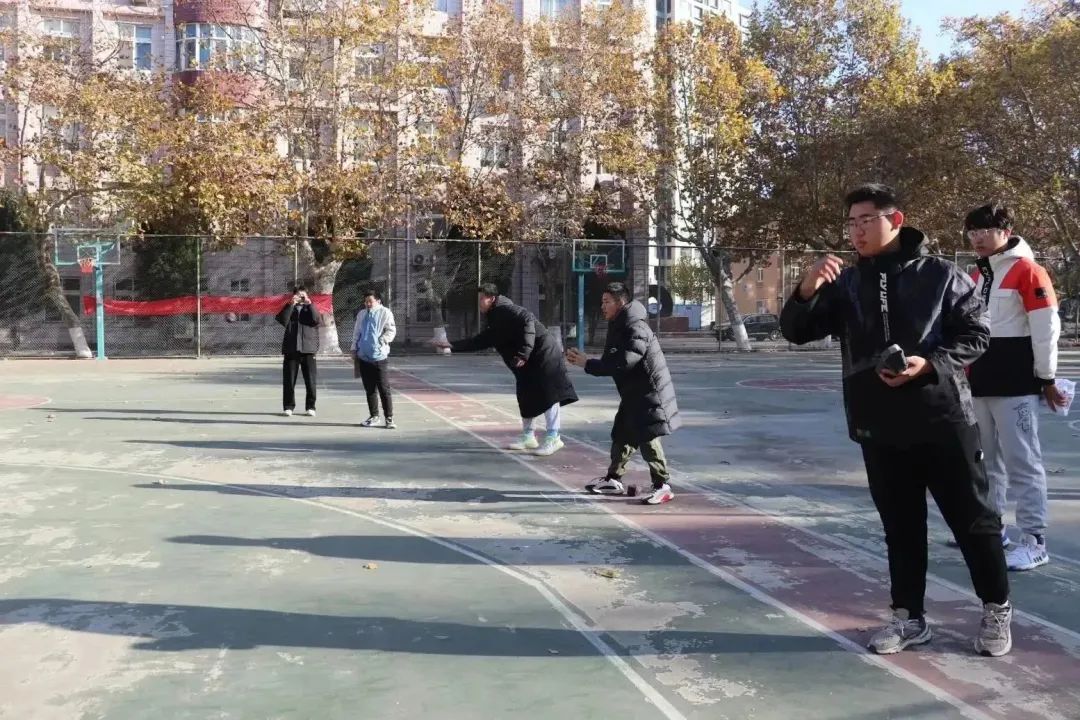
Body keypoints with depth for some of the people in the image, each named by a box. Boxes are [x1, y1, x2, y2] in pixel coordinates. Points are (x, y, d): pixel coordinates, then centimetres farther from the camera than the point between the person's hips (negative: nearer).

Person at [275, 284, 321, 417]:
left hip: (308, 349, 0)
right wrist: (291, 304, -11)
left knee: (310, 380, 1)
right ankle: (289, 406, 10)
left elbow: (318, 321, -8)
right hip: (291, 349, 1)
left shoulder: (311, 308, 11)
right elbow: (283, 321, -7)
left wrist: (310, 305, -10)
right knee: (289, 380, 2)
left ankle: (310, 406, 9)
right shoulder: (289, 308, 12)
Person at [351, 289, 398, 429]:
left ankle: (389, 418, 1)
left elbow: (391, 331, -7)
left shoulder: (385, 313, -2)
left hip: (379, 356, -5)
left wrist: (382, 340, -18)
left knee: (384, 389, -4)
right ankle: (373, 416, 21)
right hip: (364, 357, 5)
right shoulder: (361, 314, 14)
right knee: (369, 389, 11)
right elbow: (356, 333, 20)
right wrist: (354, 349, 15)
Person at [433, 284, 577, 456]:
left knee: (548, 394, -9)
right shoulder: (495, 321, 16)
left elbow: (527, 321, -27)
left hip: (544, 354, -10)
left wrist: (523, 353, -30)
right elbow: (480, 341, 23)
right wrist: (452, 346, 17)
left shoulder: (505, 310, -13)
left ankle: (553, 438, -7)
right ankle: (528, 436, 23)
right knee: (526, 397, 13)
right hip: (529, 361, 10)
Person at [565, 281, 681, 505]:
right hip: (633, 394, 10)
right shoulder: (618, 325, 10)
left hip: (649, 393, -10)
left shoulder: (636, 328, -22)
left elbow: (621, 363, -30)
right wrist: (585, 360, -4)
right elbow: (612, 360, 10)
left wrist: (588, 363, -25)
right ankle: (613, 480, 28)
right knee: (622, 435, 16)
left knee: (647, 439, -8)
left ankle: (663, 486, 1)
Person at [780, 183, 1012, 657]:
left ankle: (997, 610, 27)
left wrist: (930, 363, -18)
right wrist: (807, 290, -18)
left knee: (972, 517, 7)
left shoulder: (940, 275, -2)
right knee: (900, 525, 11)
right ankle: (909, 617, 23)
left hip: (943, 418, -3)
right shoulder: (846, 284, 7)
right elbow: (796, 332, 1)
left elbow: (977, 334, -1)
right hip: (879, 426, 3)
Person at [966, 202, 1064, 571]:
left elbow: (1046, 327, -11)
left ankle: (1034, 542, 0)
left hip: (1016, 384, -8)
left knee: (1022, 462, -6)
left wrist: (1046, 378, -10)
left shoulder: (1027, 270, -9)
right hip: (981, 384, 8)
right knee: (987, 461, 15)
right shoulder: (978, 275, 15)